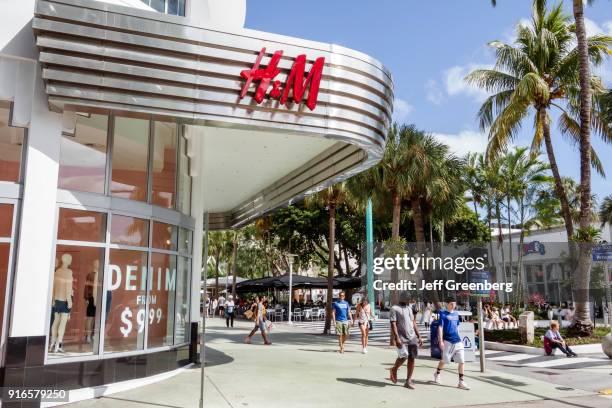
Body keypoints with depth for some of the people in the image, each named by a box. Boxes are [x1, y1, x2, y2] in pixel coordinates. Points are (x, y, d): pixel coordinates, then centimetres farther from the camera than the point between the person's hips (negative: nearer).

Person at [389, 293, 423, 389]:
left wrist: (419, 336, 14)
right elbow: (393, 325, -12)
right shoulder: (394, 309, -4)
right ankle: (394, 369, 15)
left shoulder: (409, 308, 18)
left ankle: (408, 381, 9)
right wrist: (397, 338, -21)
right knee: (403, 356, -15)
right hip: (401, 338, -6)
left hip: (412, 338, 6)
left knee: (412, 358, 2)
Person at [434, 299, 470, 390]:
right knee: (444, 360, 8)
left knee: (462, 361, -3)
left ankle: (461, 382, 4)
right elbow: (440, 328, -10)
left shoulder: (456, 314, 12)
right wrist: (441, 341, -16)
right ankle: (437, 374, 35)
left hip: (457, 341, 5)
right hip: (447, 341, -5)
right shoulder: (443, 314, -6)